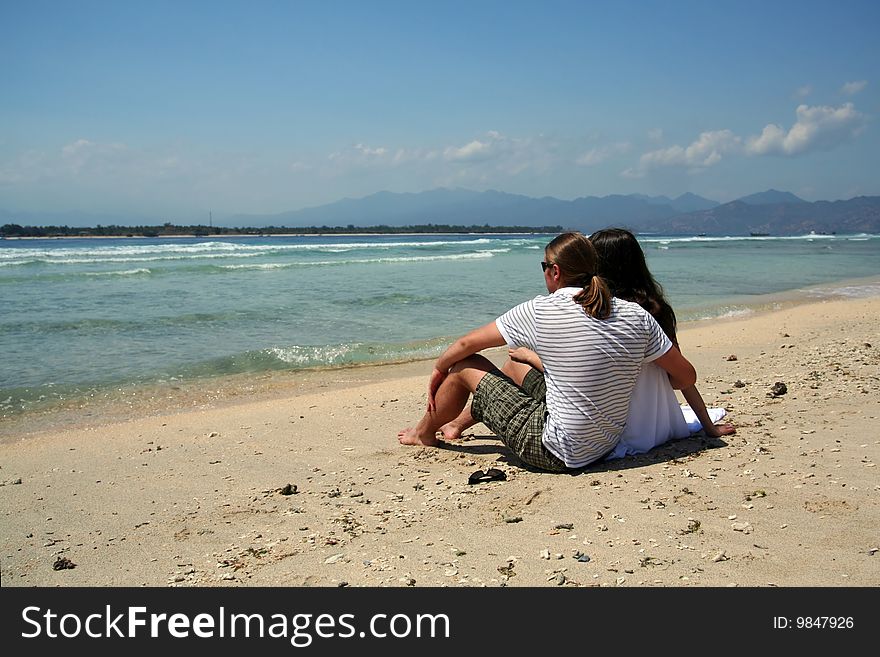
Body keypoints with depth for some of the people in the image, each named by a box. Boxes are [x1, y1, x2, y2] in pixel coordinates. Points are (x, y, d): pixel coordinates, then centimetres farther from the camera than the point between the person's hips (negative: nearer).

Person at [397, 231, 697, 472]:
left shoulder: (539, 312, -15)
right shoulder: (636, 316, -6)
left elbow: (467, 343, -3)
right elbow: (686, 376, -1)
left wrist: (439, 369, 18)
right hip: (607, 443, 6)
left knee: (466, 365, 11)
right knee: (514, 365, 25)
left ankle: (424, 432, 38)